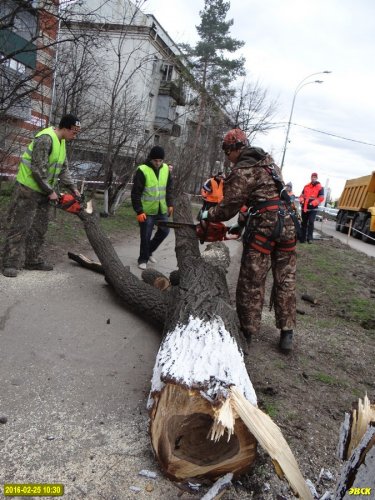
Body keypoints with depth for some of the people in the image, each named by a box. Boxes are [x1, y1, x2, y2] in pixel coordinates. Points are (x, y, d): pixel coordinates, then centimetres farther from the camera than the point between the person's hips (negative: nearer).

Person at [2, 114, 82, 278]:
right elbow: (38, 169, -24)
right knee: (21, 227, -6)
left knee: (39, 228, 9)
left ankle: (33, 261, 17)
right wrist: (51, 191, -18)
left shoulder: (61, 142, 10)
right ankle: (10, 264, -1)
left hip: (43, 191, 9)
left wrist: (73, 188, 4)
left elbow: (63, 169, 14)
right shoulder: (46, 138, -21)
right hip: (28, 189, -9)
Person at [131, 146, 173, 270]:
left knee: (164, 231, 15)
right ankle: (143, 259, 20)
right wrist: (139, 211, -19)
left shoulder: (166, 169, 2)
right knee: (146, 236, 1)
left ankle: (149, 251, 35)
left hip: (162, 209, 6)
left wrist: (170, 204, 10)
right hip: (147, 211, -6)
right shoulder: (142, 170, -16)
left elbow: (169, 188, 14)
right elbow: (136, 193, -16)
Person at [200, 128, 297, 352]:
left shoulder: (241, 172, -7)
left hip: (264, 225, -7)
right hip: (287, 222, 7)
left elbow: (228, 208, -6)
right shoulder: (269, 161, 17)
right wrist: (243, 222, 26)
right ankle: (287, 333, 17)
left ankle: (248, 330, 15)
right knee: (285, 280, 12)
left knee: (252, 281, 5)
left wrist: (207, 215, 14)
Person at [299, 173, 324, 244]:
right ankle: (302, 238, 17)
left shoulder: (320, 187, -2)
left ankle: (310, 238, -8)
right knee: (303, 223, 9)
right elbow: (302, 195, 18)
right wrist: (301, 200, -4)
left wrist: (313, 203, -22)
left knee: (311, 223, -13)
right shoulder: (306, 186, 12)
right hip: (304, 208, 5)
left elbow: (321, 198, -9)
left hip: (313, 209, -5)